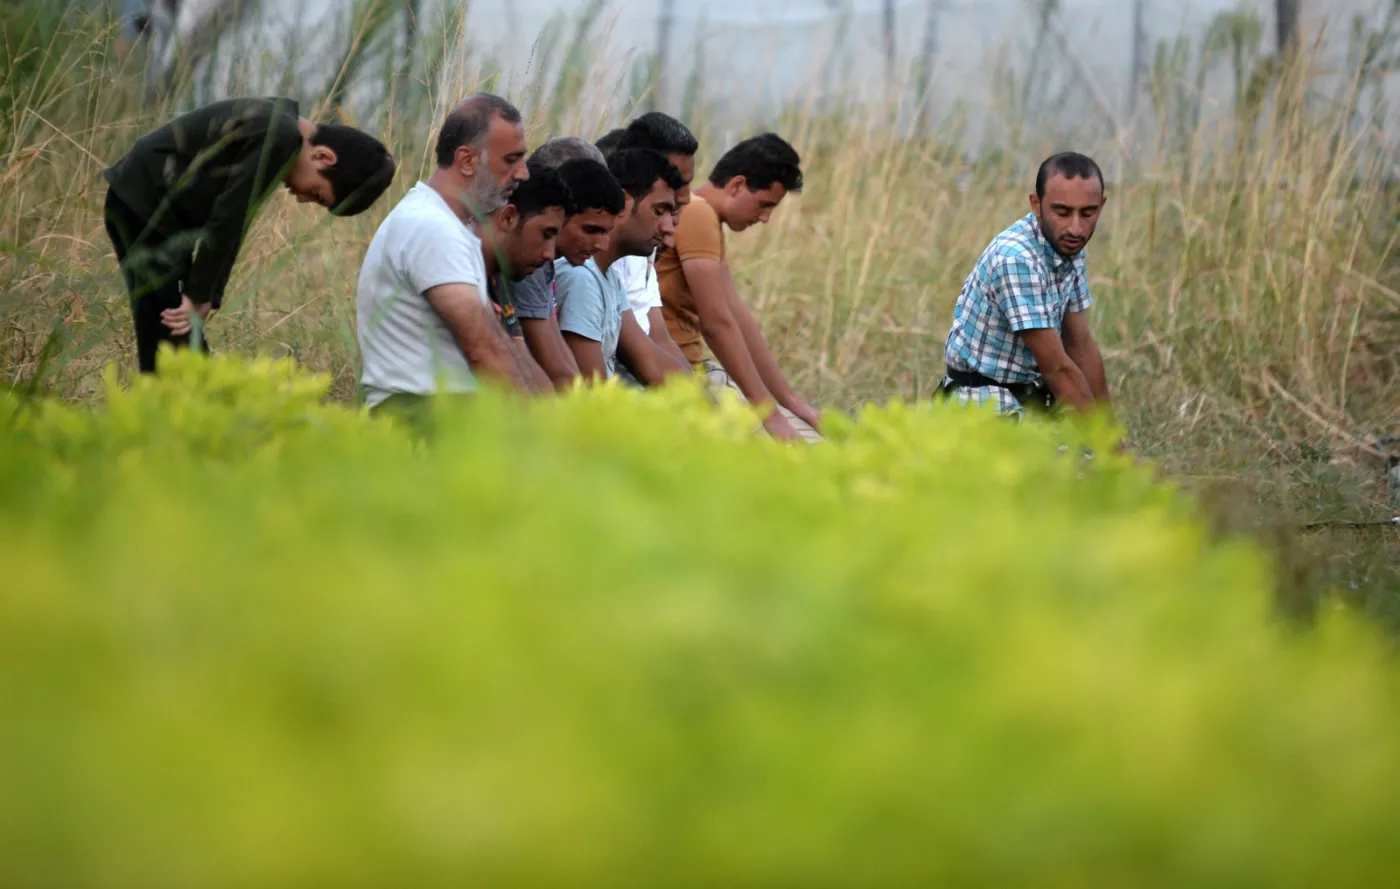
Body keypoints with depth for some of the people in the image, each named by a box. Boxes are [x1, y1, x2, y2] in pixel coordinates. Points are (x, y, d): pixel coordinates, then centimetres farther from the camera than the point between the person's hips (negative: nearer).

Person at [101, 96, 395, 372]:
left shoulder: (278, 128, 10)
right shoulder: (279, 139, -21)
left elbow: (233, 223, 9)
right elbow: (226, 219, -20)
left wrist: (206, 297, 3)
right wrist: (199, 295, -13)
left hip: (147, 210, 10)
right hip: (144, 210, -10)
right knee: (175, 347, -10)